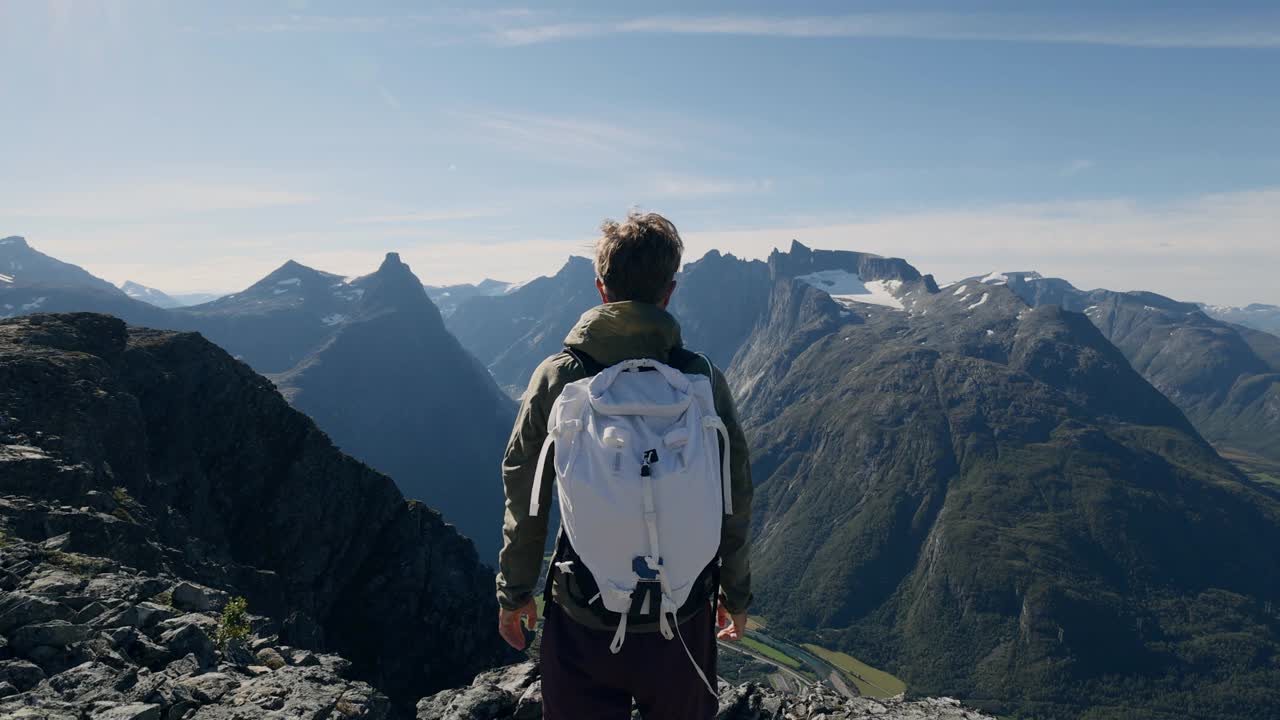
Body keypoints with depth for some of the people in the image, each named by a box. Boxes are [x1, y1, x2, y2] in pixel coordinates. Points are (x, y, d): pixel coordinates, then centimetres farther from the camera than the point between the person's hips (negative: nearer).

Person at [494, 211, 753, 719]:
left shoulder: (557, 377, -12)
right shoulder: (702, 378, -10)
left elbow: (524, 501, -5)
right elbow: (734, 501, -3)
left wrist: (514, 593, 10)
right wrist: (736, 594, 13)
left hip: (583, 619, 0)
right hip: (682, 616, 1)